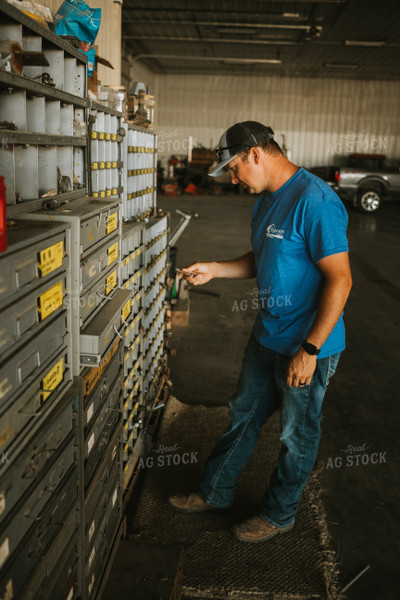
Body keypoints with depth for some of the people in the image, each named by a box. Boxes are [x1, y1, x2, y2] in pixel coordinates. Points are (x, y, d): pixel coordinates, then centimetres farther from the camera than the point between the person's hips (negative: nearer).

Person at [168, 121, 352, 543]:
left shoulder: (314, 201, -23)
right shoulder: (266, 199, 7)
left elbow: (340, 279, -24)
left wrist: (310, 349, -24)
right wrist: (214, 270, 6)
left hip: (307, 345, -9)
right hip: (267, 336, 9)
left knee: (296, 435, 13)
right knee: (243, 417, 21)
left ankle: (278, 514, 35)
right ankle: (215, 492, 40)